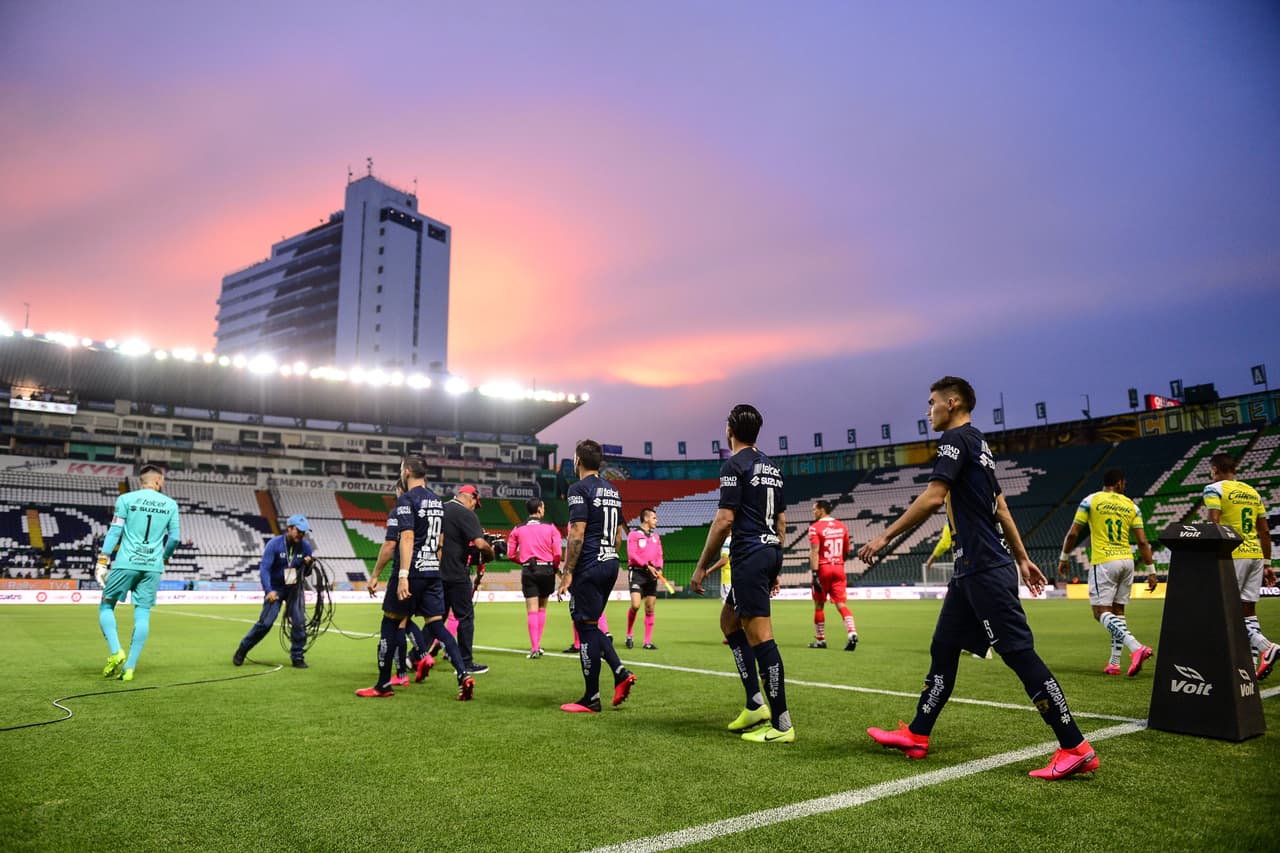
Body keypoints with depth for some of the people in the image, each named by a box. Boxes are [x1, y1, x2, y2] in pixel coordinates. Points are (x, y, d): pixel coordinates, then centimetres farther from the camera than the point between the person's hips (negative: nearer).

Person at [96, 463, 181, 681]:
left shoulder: (125, 499, 3)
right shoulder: (171, 504, 7)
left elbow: (114, 532, -1)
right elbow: (174, 538, 8)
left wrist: (102, 561, 1)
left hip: (126, 563, -1)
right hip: (153, 566, 2)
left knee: (106, 606, 12)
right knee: (143, 614, 4)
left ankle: (116, 652, -6)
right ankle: (129, 667, 3)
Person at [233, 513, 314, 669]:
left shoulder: (305, 546, -5)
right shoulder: (274, 544, -17)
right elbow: (264, 569, -22)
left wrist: (307, 565, -18)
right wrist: (269, 591, -35)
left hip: (294, 588, 3)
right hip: (275, 588, -3)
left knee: (299, 622, -6)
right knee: (266, 622, -10)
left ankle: (297, 658, 8)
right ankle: (242, 650, 13)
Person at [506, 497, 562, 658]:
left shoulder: (518, 530, 5)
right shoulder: (550, 528, 0)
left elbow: (511, 554, 4)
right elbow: (557, 554, -6)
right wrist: (555, 567, 12)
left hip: (528, 572, 0)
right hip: (547, 570, 0)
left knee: (532, 610, -1)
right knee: (542, 608, 14)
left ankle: (534, 648, -8)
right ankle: (538, 645, 19)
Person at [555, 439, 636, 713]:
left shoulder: (580, 488, -10)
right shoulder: (612, 490, 15)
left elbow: (577, 533, -17)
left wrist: (567, 572, -15)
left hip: (588, 567, -8)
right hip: (610, 564, 8)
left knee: (586, 627, -1)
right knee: (591, 624, 19)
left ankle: (591, 699, 5)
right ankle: (620, 672, 5)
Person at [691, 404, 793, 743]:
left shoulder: (735, 465, -9)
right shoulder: (771, 467, 16)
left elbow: (724, 520, -15)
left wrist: (702, 567, -9)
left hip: (750, 555, -9)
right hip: (771, 551, 9)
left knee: (760, 636, -6)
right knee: (729, 620, 20)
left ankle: (781, 724, -3)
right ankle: (755, 706, 17)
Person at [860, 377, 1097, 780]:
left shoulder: (957, 438, -10)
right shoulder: (977, 443, 19)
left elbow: (932, 497, -20)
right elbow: (1000, 507, 22)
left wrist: (885, 537, -17)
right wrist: (1022, 558, 25)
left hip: (985, 570, -10)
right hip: (972, 570, 10)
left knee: (1019, 653, -7)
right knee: (943, 648, 12)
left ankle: (1075, 748, 0)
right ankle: (916, 736, 19)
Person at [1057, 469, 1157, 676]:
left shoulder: (1091, 501, -2)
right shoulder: (1131, 506, 7)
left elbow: (1073, 534, -4)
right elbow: (1142, 542, 3)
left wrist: (1064, 558, 8)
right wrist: (1151, 571, 8)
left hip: (1103, 562, -5)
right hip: (1127, 560, 5)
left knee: (1101, 611, -4)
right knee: (1117, 610, 12)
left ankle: (1136, 647, -24)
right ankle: (1114, 663, 14)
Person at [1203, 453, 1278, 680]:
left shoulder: (1214, 490, -4)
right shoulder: (1252, 492, 17)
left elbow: (1214, 527, -15)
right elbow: (1265, 531, 17)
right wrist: (1267, 564, 21)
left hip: (1233, 556, -7)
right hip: (1256, 554, 7)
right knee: (1248, 609, 10)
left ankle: (1265, 647, -17)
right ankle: (1256, 659, 8)